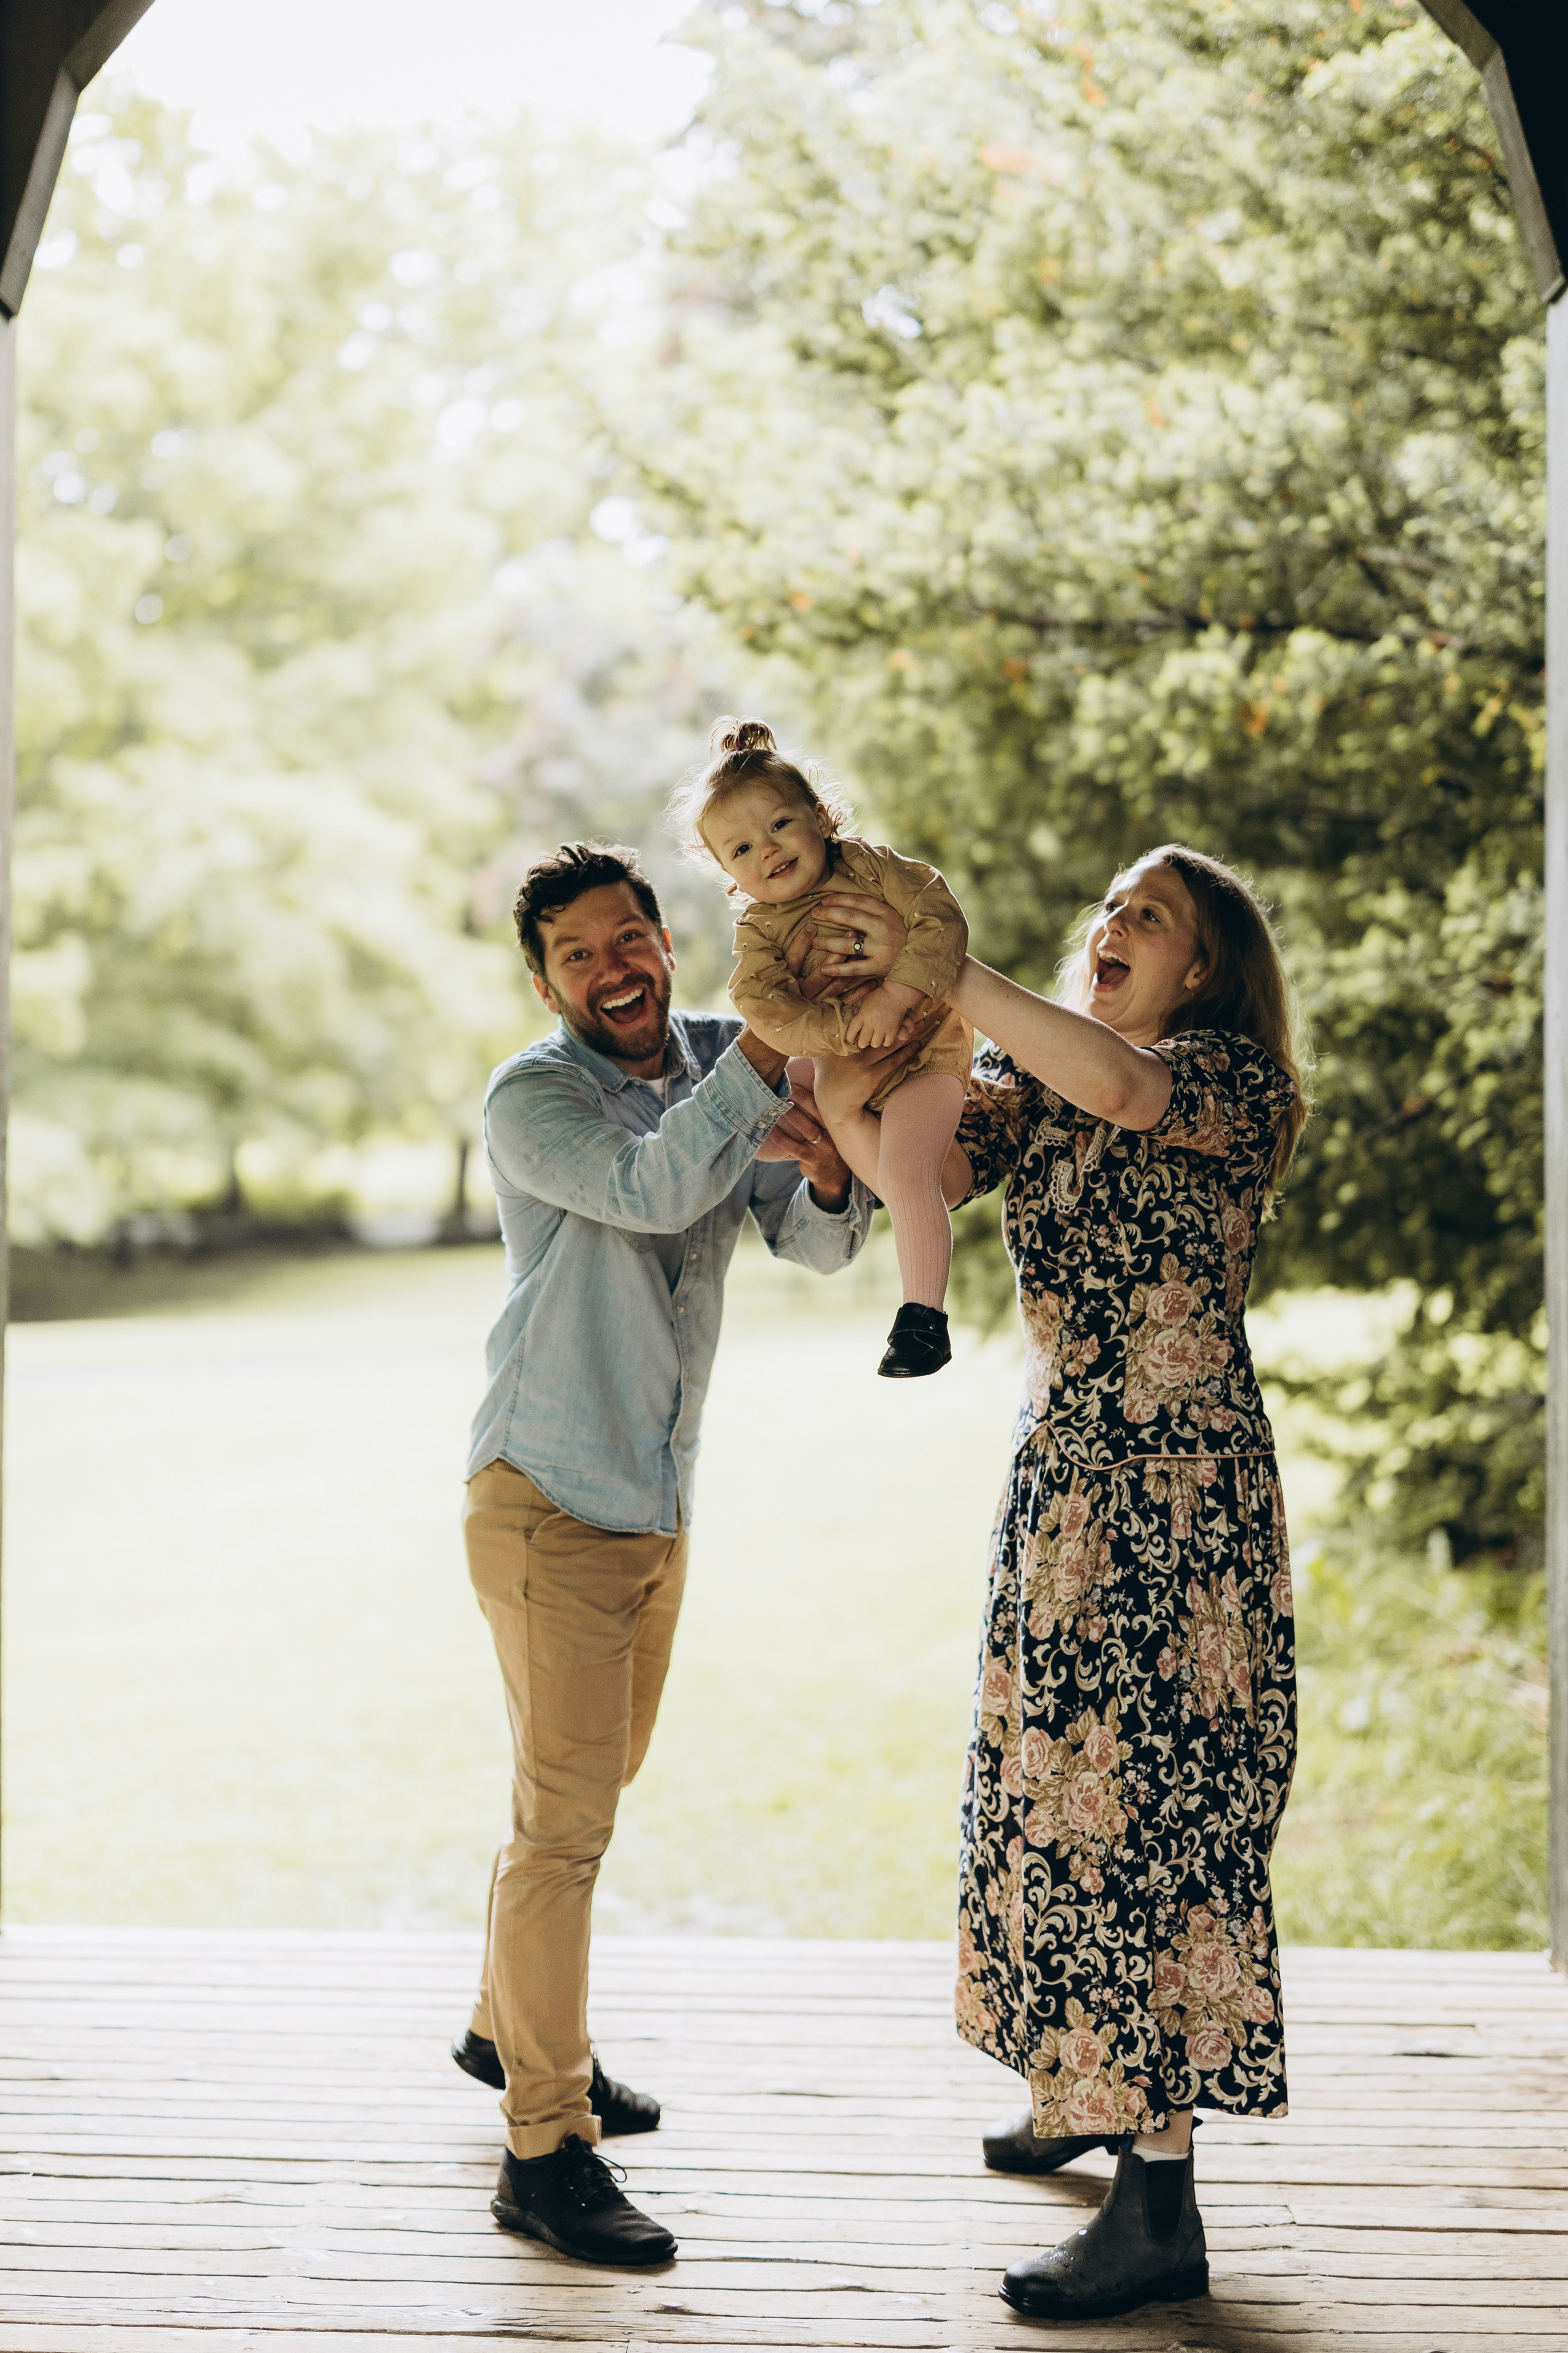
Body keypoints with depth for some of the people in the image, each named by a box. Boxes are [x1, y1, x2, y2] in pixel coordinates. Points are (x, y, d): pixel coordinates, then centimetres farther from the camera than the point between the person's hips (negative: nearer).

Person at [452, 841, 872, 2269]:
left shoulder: (724, 1059, 4)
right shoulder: (531, 1099, -13)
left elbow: (818, 1248, 1)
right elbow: (653, 1188, -33)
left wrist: (826, 1170, -21)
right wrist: (777, 1044, -37)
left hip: (660, 1500, 7)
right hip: (550, 1495, -7)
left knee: (595, 1778, 20)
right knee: (565, 1813, -9)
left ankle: (510, 2027, 40)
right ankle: (545, 2149, -4)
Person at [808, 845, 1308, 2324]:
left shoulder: (1235, 1080, -7)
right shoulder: (1029, 1084, 14)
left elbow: (1123, 1089, -29)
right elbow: (934, 1170, -2)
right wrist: (848, 1118, -24)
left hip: (1178, 1486, -8)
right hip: (1062, 1469, 8)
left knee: (1140, 1803, -9)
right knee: (1052, 1781, 15)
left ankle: (1159, 2209, -5)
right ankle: (1081, 2090, 33)